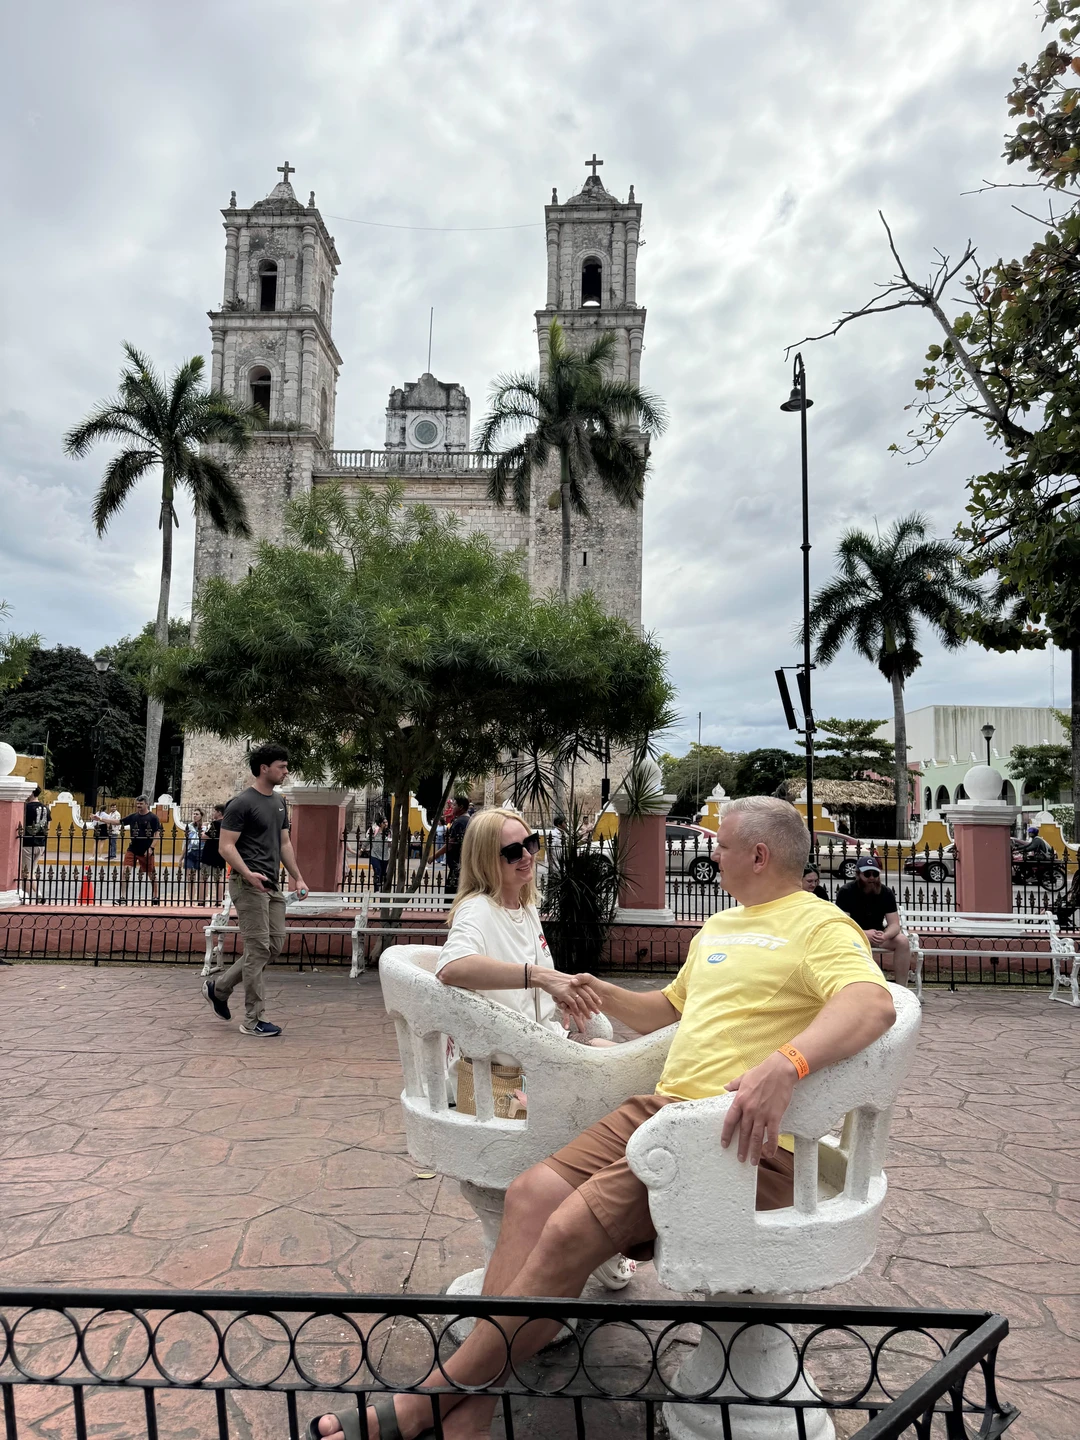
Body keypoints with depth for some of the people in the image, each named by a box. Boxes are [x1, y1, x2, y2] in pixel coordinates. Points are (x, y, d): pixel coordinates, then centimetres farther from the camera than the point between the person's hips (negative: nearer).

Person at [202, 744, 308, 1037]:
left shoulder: (279, 803, 14)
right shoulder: (242, 803, -12)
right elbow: (225, 846, -15)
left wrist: (298, 878, 14)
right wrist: (248, 874, -28)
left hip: (273, 886, 9)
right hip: (250, 885, -9)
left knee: (275, 945, 10)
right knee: (258, 949, -6)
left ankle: (219, 986, 26)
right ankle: (252, 1020, 5)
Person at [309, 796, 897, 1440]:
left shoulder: (820, 927, -4)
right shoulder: (717, 928, 24)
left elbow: (874, 1003, -25)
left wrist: (785, 1065, -40)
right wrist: (605, 993, 22)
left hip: (746, 1139, -8)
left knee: (572, 1231, -20)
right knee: (532, 1193, -12)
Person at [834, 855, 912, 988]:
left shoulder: (886, 893, -6)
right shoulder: (846, 892, -16)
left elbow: (894, 924, -11)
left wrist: (884, 936, -35)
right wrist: (864, 934, -40)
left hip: (877, 934, 3)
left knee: (902, 941, -23)